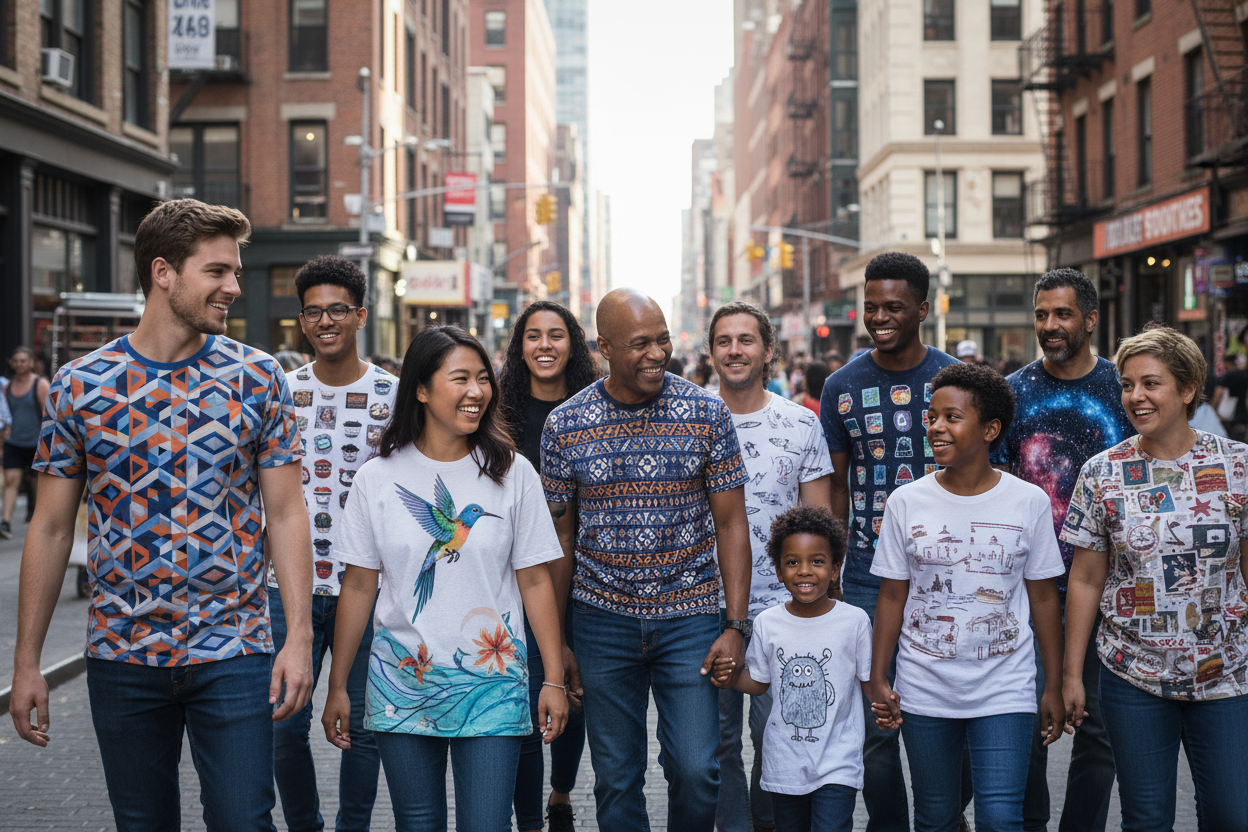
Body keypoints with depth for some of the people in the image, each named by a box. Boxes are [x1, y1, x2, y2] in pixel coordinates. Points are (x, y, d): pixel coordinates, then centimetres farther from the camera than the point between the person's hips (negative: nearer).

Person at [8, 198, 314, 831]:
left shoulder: (258, 379, -1)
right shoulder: (79, 386, -1)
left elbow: (286, 513, 0)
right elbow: (50, 529, 3)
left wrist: (299, 636, -8)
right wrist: (26, 663, 2)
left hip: (233, 655, -1)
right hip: (121, 658, 1)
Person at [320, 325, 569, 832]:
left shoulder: (512, 473, 0)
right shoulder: (378, 477, 0)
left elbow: (534, 581, 1)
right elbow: (358, 586, 5)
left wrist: (554, 678, -3)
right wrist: (337, 687, 6)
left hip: (491, 687, -1)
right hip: (400, 685, 1)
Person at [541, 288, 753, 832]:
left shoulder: (708, 414, -4)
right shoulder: (564, 425, -2)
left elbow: (731, 525, -1)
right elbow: (559, 536, 6)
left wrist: (736, 627, -8)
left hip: (690, 619, -1)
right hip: (603, 622, 1)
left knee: (696, 771, -4)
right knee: (616, 781, 8)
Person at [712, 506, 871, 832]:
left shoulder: (854, 621, -7)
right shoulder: (767, 623, -2)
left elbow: (868, 679, 0)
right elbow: (759, 682, 7)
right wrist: (730, 676, -12)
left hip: (838, 763, -2)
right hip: (784, 763, 3)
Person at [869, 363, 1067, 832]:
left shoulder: (1030, 502, -2)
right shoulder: (906, 503, 0)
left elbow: (1043, 598, 3)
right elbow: (892, 596, 4)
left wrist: (1055, 687, 3)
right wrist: (878, 679, 0)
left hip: (1004, 692, -1)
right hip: (924, 692, 1)